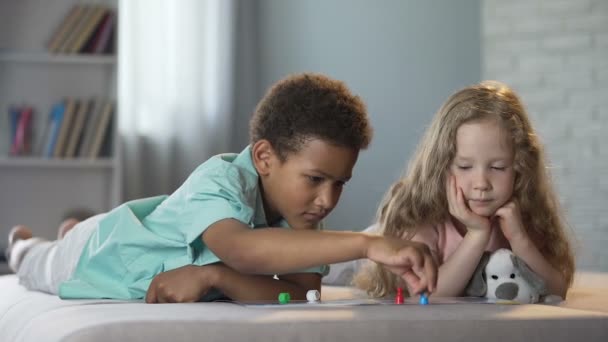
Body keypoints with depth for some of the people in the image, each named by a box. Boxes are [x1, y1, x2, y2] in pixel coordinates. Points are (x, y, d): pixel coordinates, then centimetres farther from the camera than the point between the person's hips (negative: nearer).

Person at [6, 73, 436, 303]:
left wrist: (213, 275, -55)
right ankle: (26, 246, 60)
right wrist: (366, 244, -81)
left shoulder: (301, 213, -29)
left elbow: (303, 294, -41)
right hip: (108, 249, -5)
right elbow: (241, 247, -71)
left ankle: (72, 231, 62)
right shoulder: (219, 180, -49)